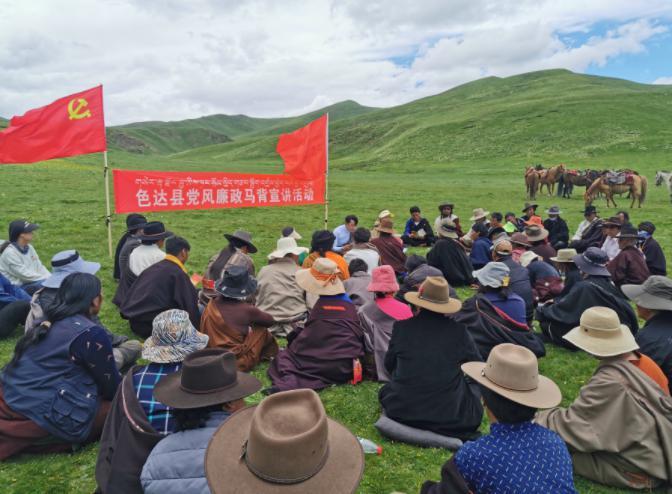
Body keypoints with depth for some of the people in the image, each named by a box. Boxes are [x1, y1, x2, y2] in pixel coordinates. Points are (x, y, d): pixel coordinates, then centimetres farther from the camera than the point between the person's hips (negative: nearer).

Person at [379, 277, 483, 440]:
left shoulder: (401, 327, -5)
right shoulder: (459, 331, -8)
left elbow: (389, 366, 10)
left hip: (402, 410, 1)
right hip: (450, 414, -1)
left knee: (386, 390, 32)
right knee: (475, 389, 26)